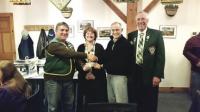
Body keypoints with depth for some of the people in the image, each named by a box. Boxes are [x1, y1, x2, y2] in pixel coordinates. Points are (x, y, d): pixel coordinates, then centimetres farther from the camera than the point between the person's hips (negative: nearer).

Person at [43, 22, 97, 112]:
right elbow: (69, 54, -28)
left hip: (68, 80, 8)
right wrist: (86, 55, -28)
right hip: (53, 80, -7)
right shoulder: (53, 45, -14)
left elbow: (74, 58, 10)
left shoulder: (69, 45, 13)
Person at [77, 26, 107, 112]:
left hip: (98, 77, 0)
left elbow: (105, 61, 4)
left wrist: (99, 65, -14)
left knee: (99, 100, 1)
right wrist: (83, 66, -13)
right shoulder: (81, 47, 9)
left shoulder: (99, 47, 8)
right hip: (84, 78, 1)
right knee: (85, 100, 4)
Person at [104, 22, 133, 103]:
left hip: (119, 76, -7)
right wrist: (107, 67, 4)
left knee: (120, 101, -1)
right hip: (109, 75, 8)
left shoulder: (126, 43, -11)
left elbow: (128, 61, -18)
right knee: (111, 100, 17)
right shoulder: (110, 42, 13)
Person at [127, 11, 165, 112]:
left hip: (150, 74, -2)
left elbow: (161, 56, -6)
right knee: (135, 102, 12)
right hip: (134, 74, 3)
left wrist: (158, 75, -11)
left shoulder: (156, 34, -2)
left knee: (150, 104, 11)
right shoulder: (131, 35, 7)